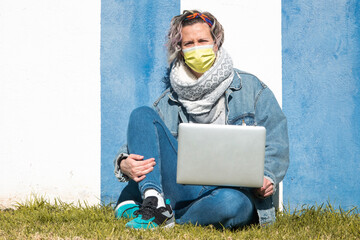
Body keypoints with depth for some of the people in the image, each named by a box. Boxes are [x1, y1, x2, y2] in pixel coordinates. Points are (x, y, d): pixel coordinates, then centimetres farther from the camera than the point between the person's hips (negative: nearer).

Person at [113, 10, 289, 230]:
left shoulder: (250, 88, 10)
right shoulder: (169, 102, 18)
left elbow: (276, 143, 5)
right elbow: (135, 145, 11)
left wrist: (267, 178, -15)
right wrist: (125, 163, -14)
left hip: (233, 188, -3)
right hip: (183, 188, 3)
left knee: (230, 201, -41)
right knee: (142, 115, -8)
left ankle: (161, 219, -16)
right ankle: (154, 202, -25)